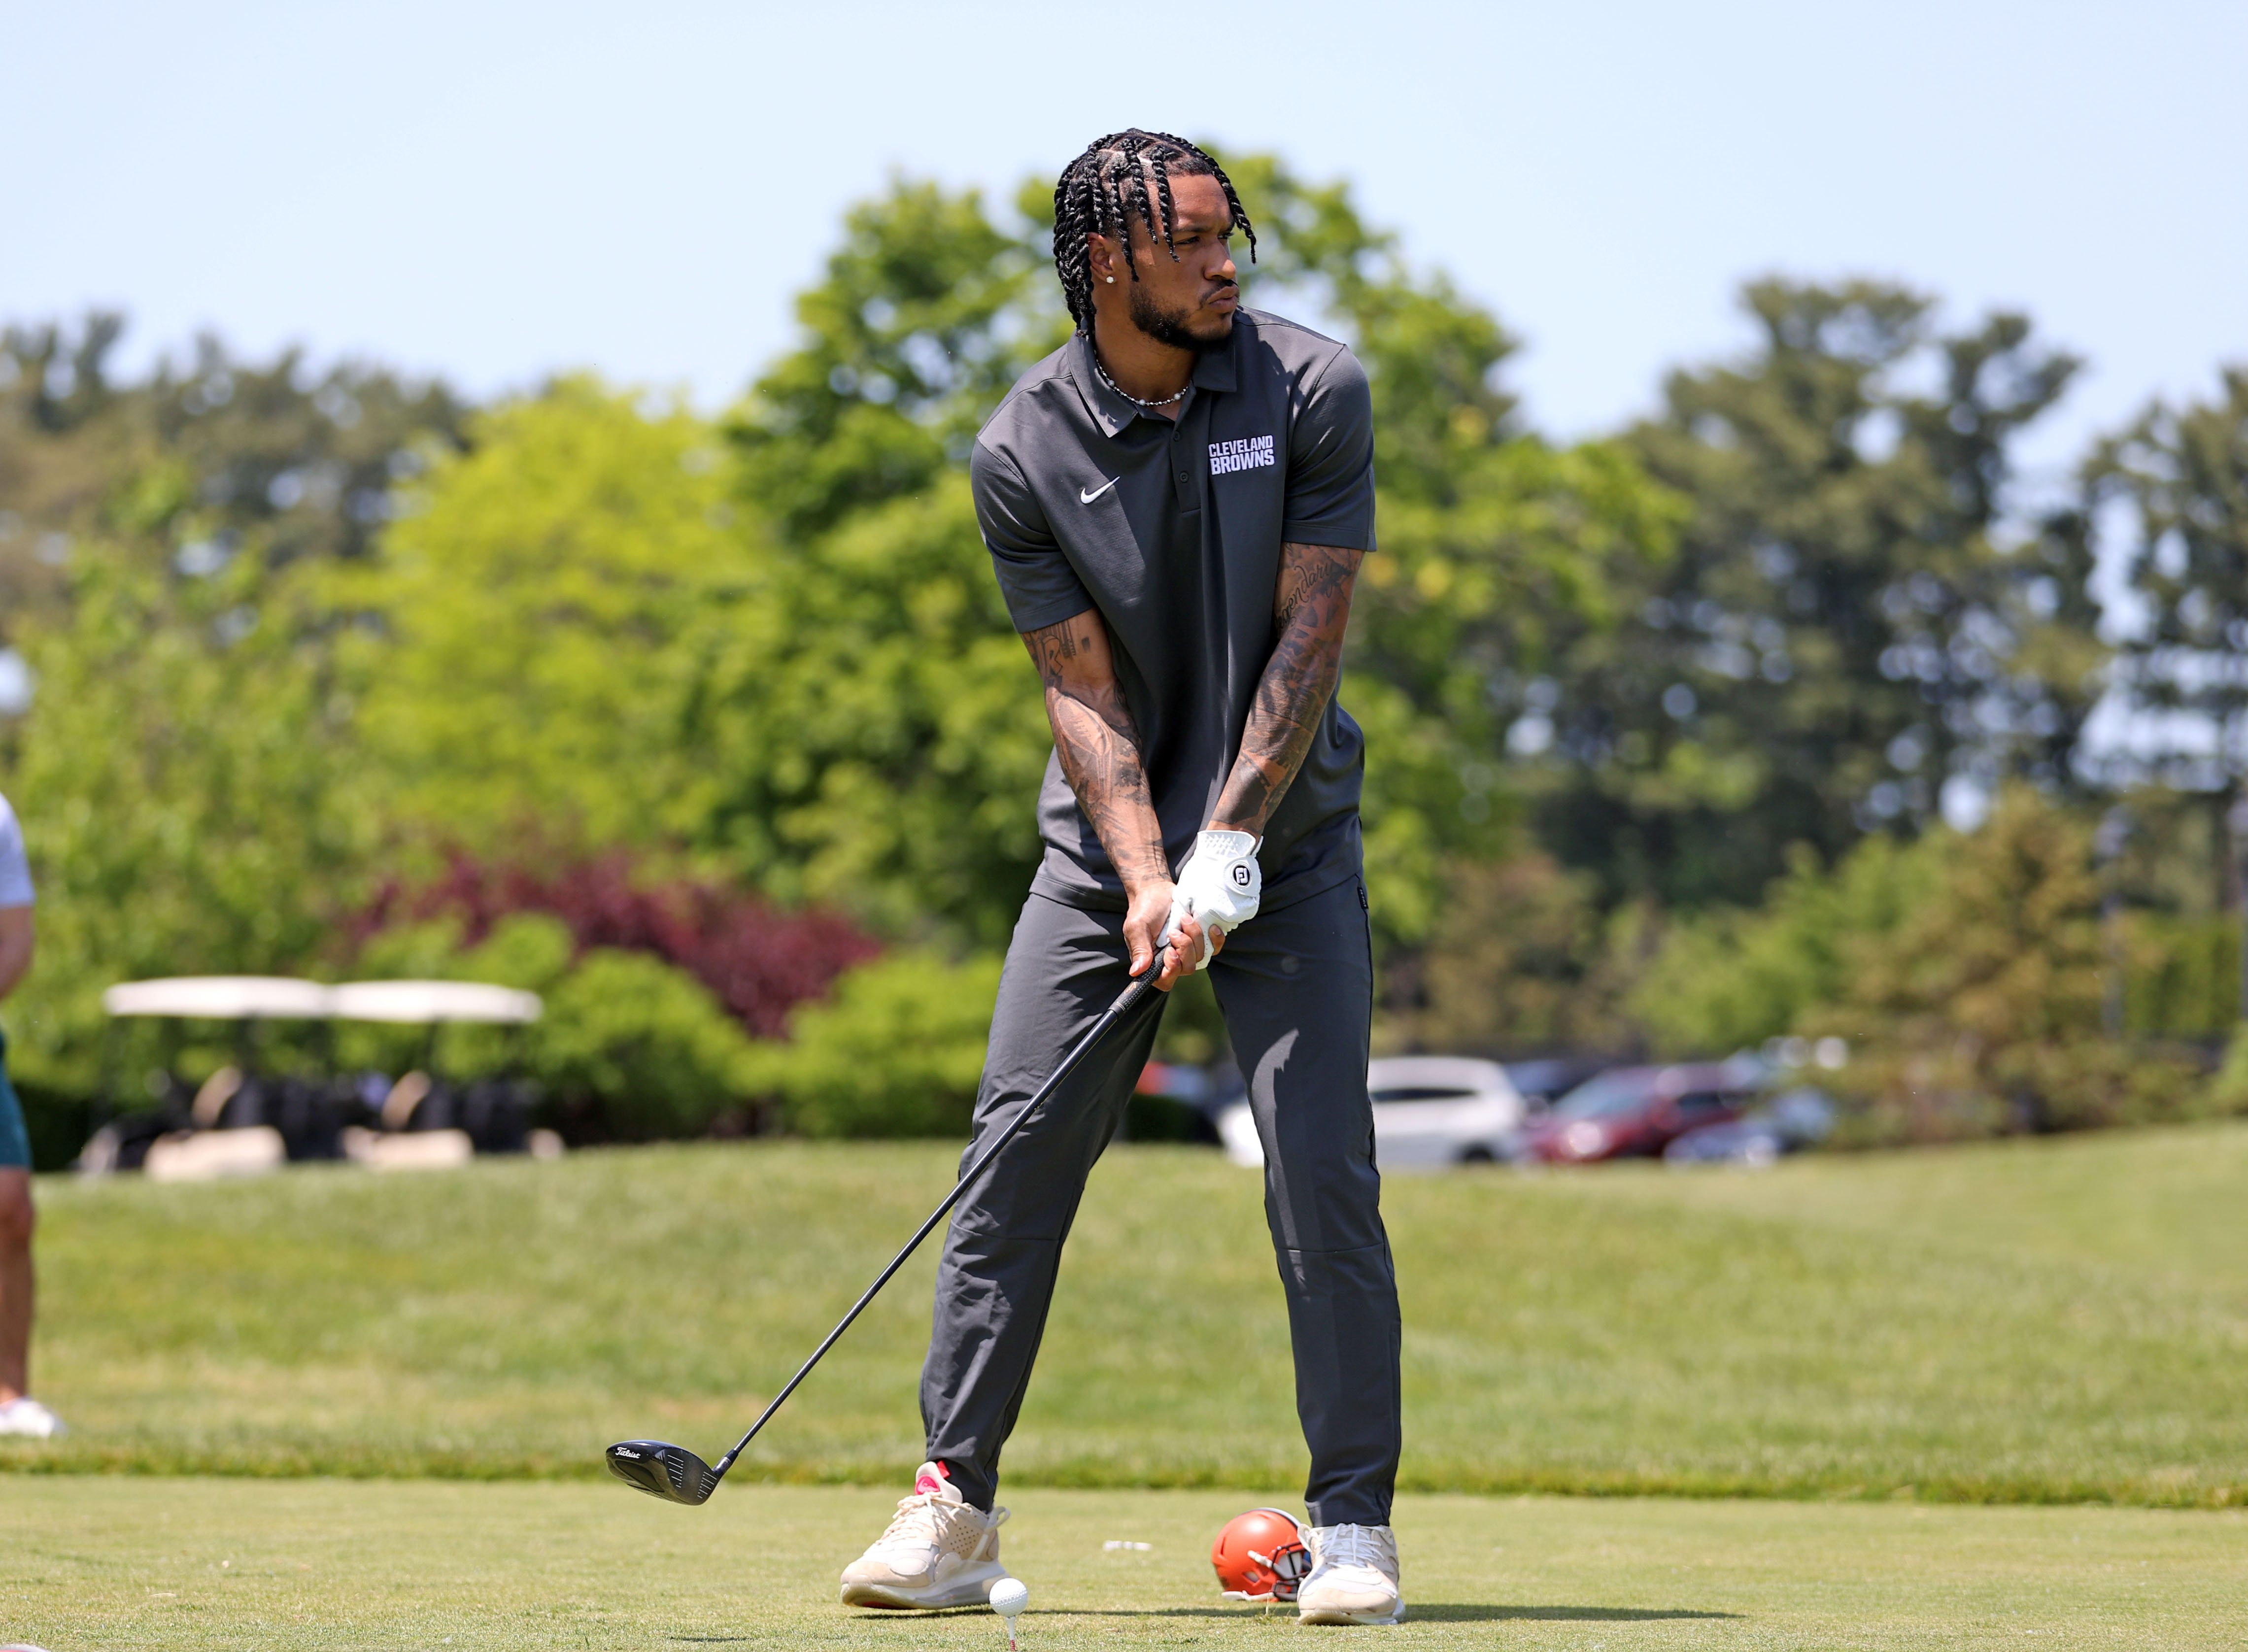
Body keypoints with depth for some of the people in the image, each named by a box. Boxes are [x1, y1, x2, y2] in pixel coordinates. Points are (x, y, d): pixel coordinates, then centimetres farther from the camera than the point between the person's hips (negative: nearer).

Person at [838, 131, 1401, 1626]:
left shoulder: (1313, 390, -9)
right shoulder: (1025, 451, -7)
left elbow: (1308, 636, -12)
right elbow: (1083, 686, -8)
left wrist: (1227, 849, -19)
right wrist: (1147, 882, -20)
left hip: (1285, 840, -1)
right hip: (1110, 845, 1)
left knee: (1323, 1167, -11)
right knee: (1015, 1155, -4)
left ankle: (1354, 1527, -3)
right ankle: (956, 1509, 3)